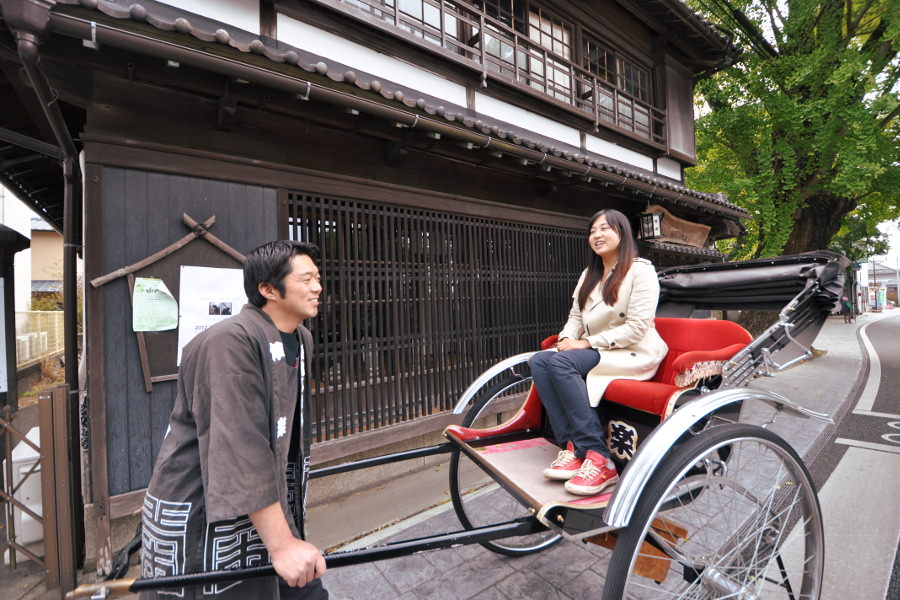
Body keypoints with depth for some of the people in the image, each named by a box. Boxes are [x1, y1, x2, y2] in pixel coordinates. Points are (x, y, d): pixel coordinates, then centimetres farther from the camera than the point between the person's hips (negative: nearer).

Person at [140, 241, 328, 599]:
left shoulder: (302, 340, 3)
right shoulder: (232, 341, -24)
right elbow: (241, 450, -29)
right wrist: (281, 544, -27)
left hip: (266, 505, 8)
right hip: (197, 524, -7)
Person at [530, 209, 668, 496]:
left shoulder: (641, 270, -6)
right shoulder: (589, 274, 17)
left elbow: (636, 328, -15)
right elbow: (575, 316, 14)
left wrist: (587, 343, -19)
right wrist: (567, 338, -8)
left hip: (634, 354, -7)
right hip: (595, 351, 7)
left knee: (561, 363, -32)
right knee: (539, 360, -20)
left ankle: (598, 457, -28)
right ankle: (571, 446, -23)